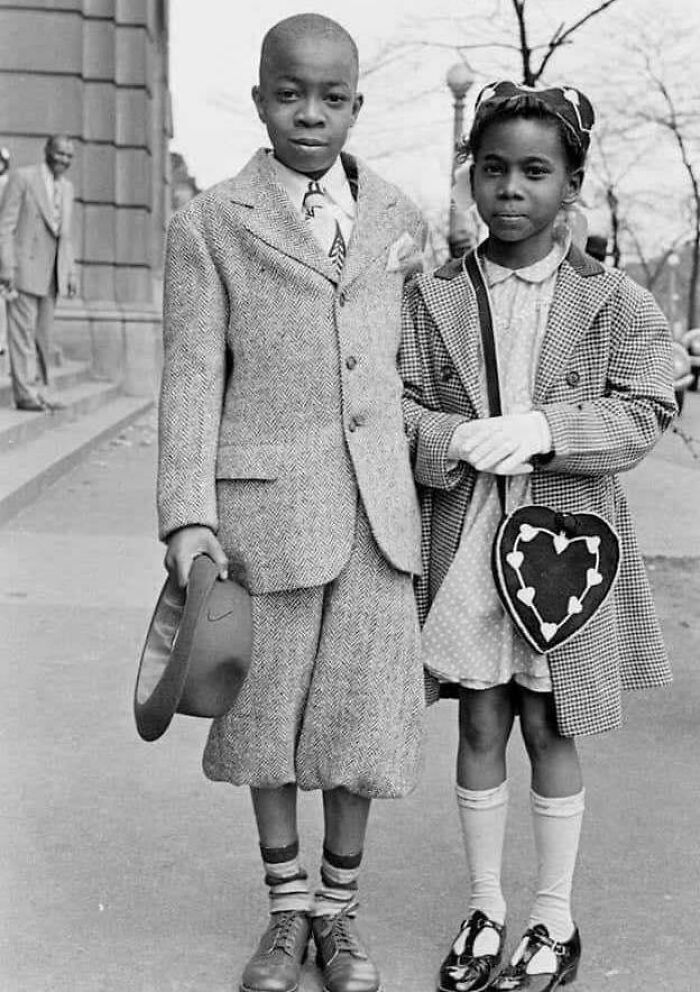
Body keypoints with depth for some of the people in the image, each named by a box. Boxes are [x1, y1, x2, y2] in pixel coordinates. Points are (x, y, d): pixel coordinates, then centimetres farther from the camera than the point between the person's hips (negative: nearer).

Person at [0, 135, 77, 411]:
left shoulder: (66, 187, 15)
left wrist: (70, 273, 13)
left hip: (51, 274, 7)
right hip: (24, 269, -7)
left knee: (42, 336, 9)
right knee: (23, 332, -6)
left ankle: (36, 390, 15)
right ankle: (24, 393, -4)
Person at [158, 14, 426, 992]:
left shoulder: (399, 218, 9)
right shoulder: (209, 224, -1)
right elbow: (192, 379, -4)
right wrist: (188, 518, -12)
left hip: (377, 508, 2)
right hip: (264, 506, -2)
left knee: (362, 719, 7)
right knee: (267, 720, 10)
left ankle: (339, 911, 28)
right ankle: (286, 912, 30)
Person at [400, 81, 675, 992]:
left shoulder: (616, 301, -1)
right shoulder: (432, 297, 4)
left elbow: (644, 414, -7)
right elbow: (398, 407, 0)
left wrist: (542, 428, -21)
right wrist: (459, 439, -20)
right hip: (463, 539, 2)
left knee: (548, 730, 8)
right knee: (480, 726, 9)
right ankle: (485, 909, 26)